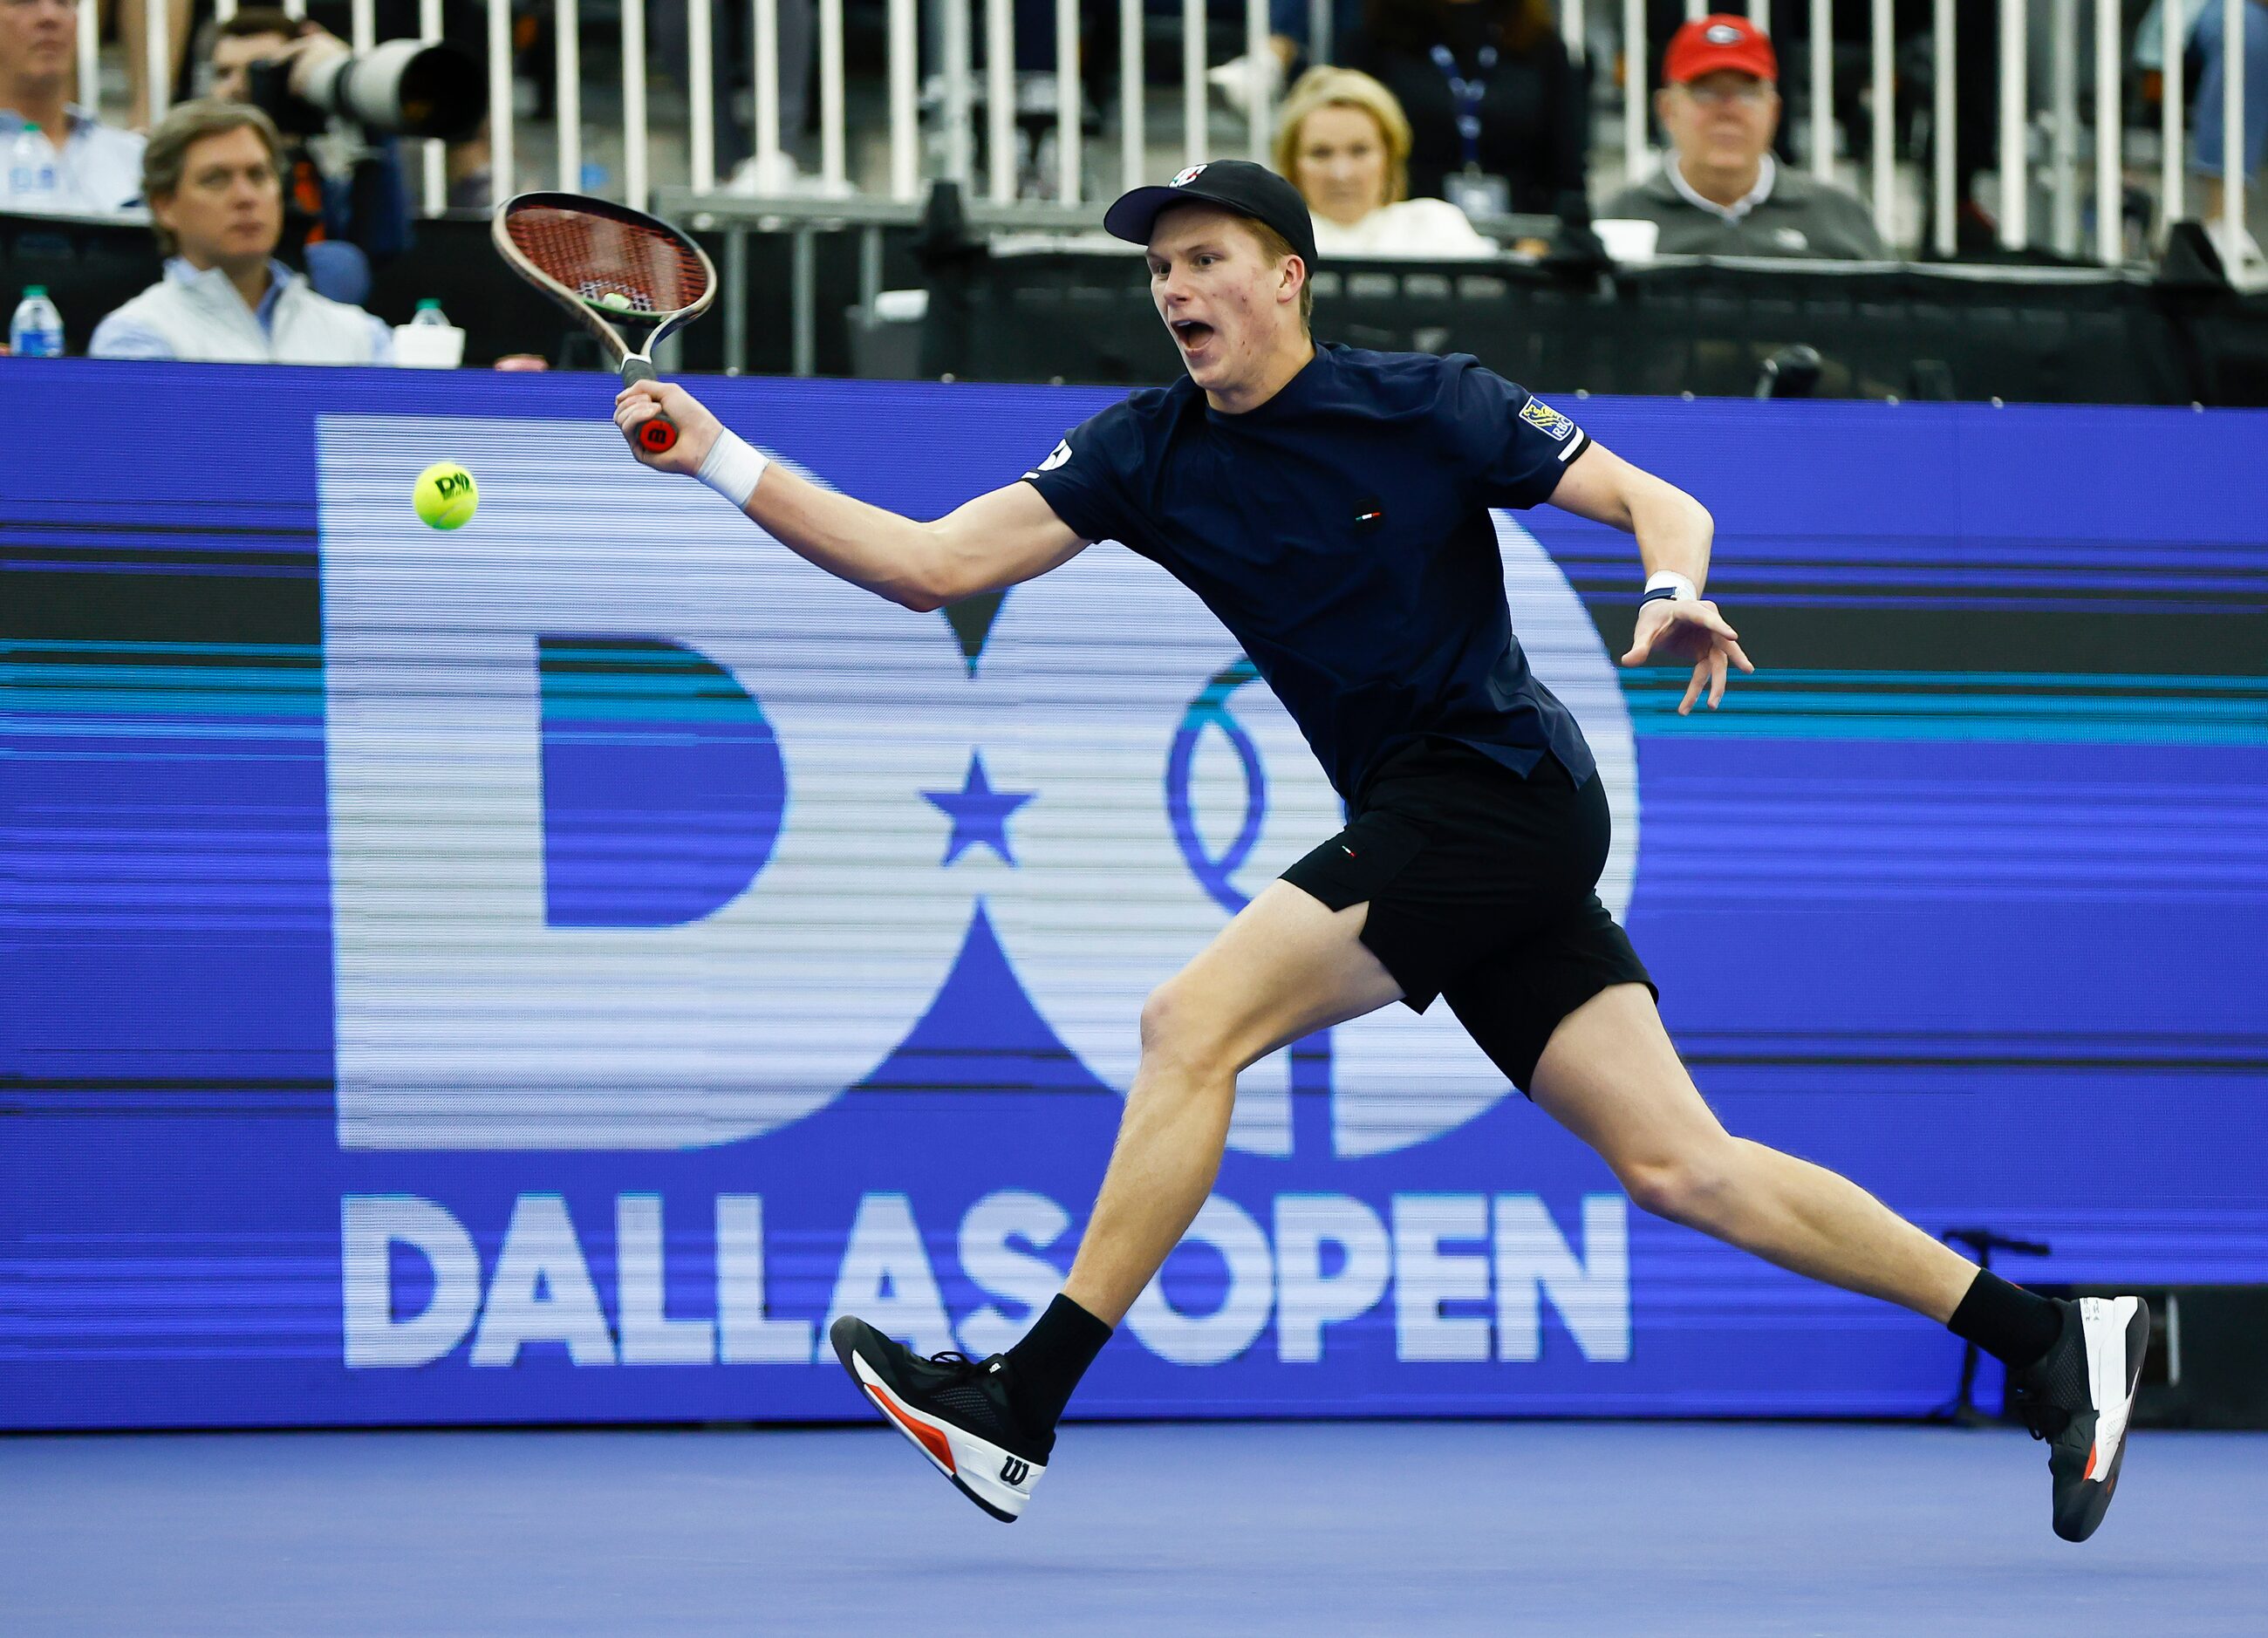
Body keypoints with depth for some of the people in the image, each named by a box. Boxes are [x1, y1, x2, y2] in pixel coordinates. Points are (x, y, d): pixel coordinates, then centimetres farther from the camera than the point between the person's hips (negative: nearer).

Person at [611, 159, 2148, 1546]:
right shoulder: (1149, 454, 7)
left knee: (1193, 1026, -15)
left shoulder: (1429, 405, -7)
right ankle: (2047, 1336, 8)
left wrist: (1677, 597, -27)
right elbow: (929, 564, 2)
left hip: (1500, 789, -7)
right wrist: (723, 462, -8)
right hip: (1423, 829, 7)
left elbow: (1660, 504, -5)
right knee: (1679, 1166, 3)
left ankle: (1020, 1411, -12)